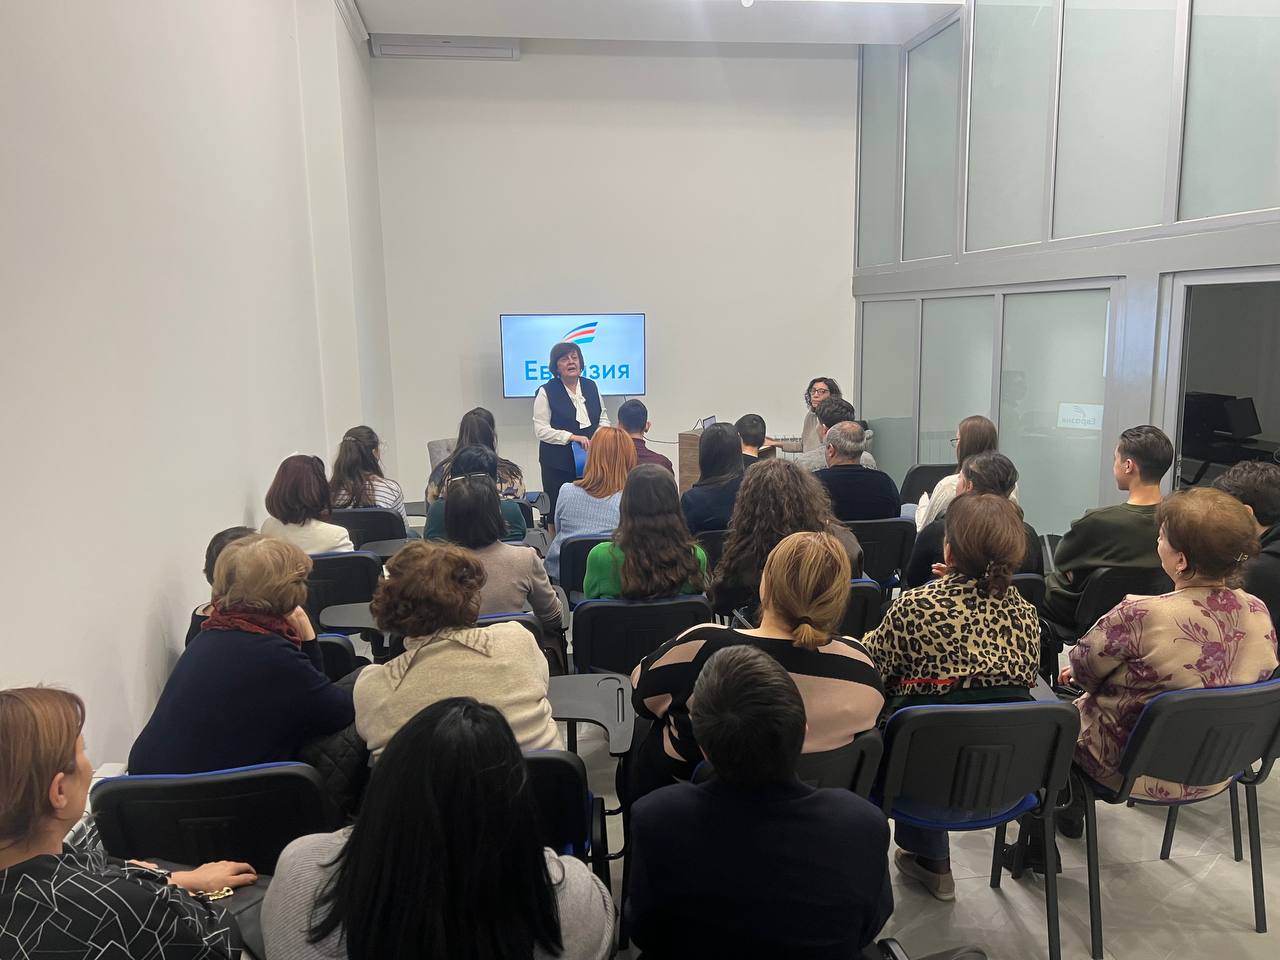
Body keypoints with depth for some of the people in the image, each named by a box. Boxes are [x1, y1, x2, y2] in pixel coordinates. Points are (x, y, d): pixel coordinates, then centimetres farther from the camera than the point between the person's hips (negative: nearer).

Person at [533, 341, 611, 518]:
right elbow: (541, 430, -10)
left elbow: (603, 418, 18)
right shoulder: (546, 392, -4)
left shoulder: (591, 386, 11)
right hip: (558, 465, -4)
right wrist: (572, 437, -18)